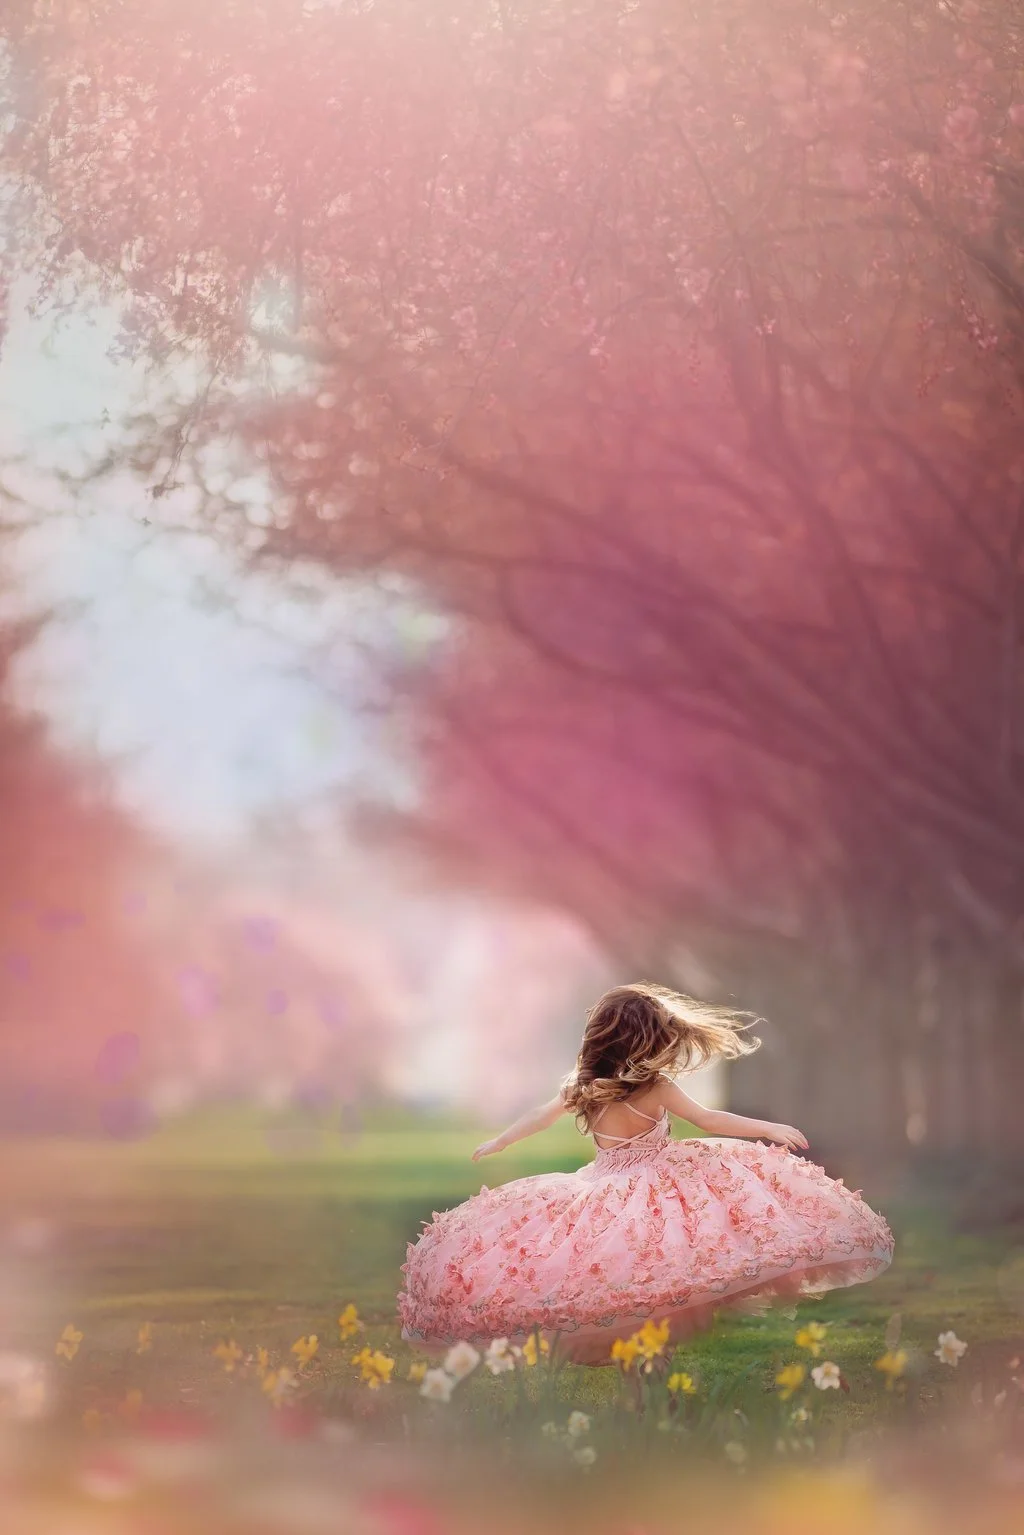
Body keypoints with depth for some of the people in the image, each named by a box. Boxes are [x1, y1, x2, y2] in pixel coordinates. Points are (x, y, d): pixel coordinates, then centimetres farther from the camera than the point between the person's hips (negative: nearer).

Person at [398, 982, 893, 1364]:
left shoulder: (581, 1086, 0)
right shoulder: (656, 1087, -12)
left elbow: (539, 1117, 14)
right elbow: (709, 1121, -10)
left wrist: (493, 1145, 30)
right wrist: (773, 1129, -4)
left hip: (606, 1192, 3)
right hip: (661, 1188, -3)